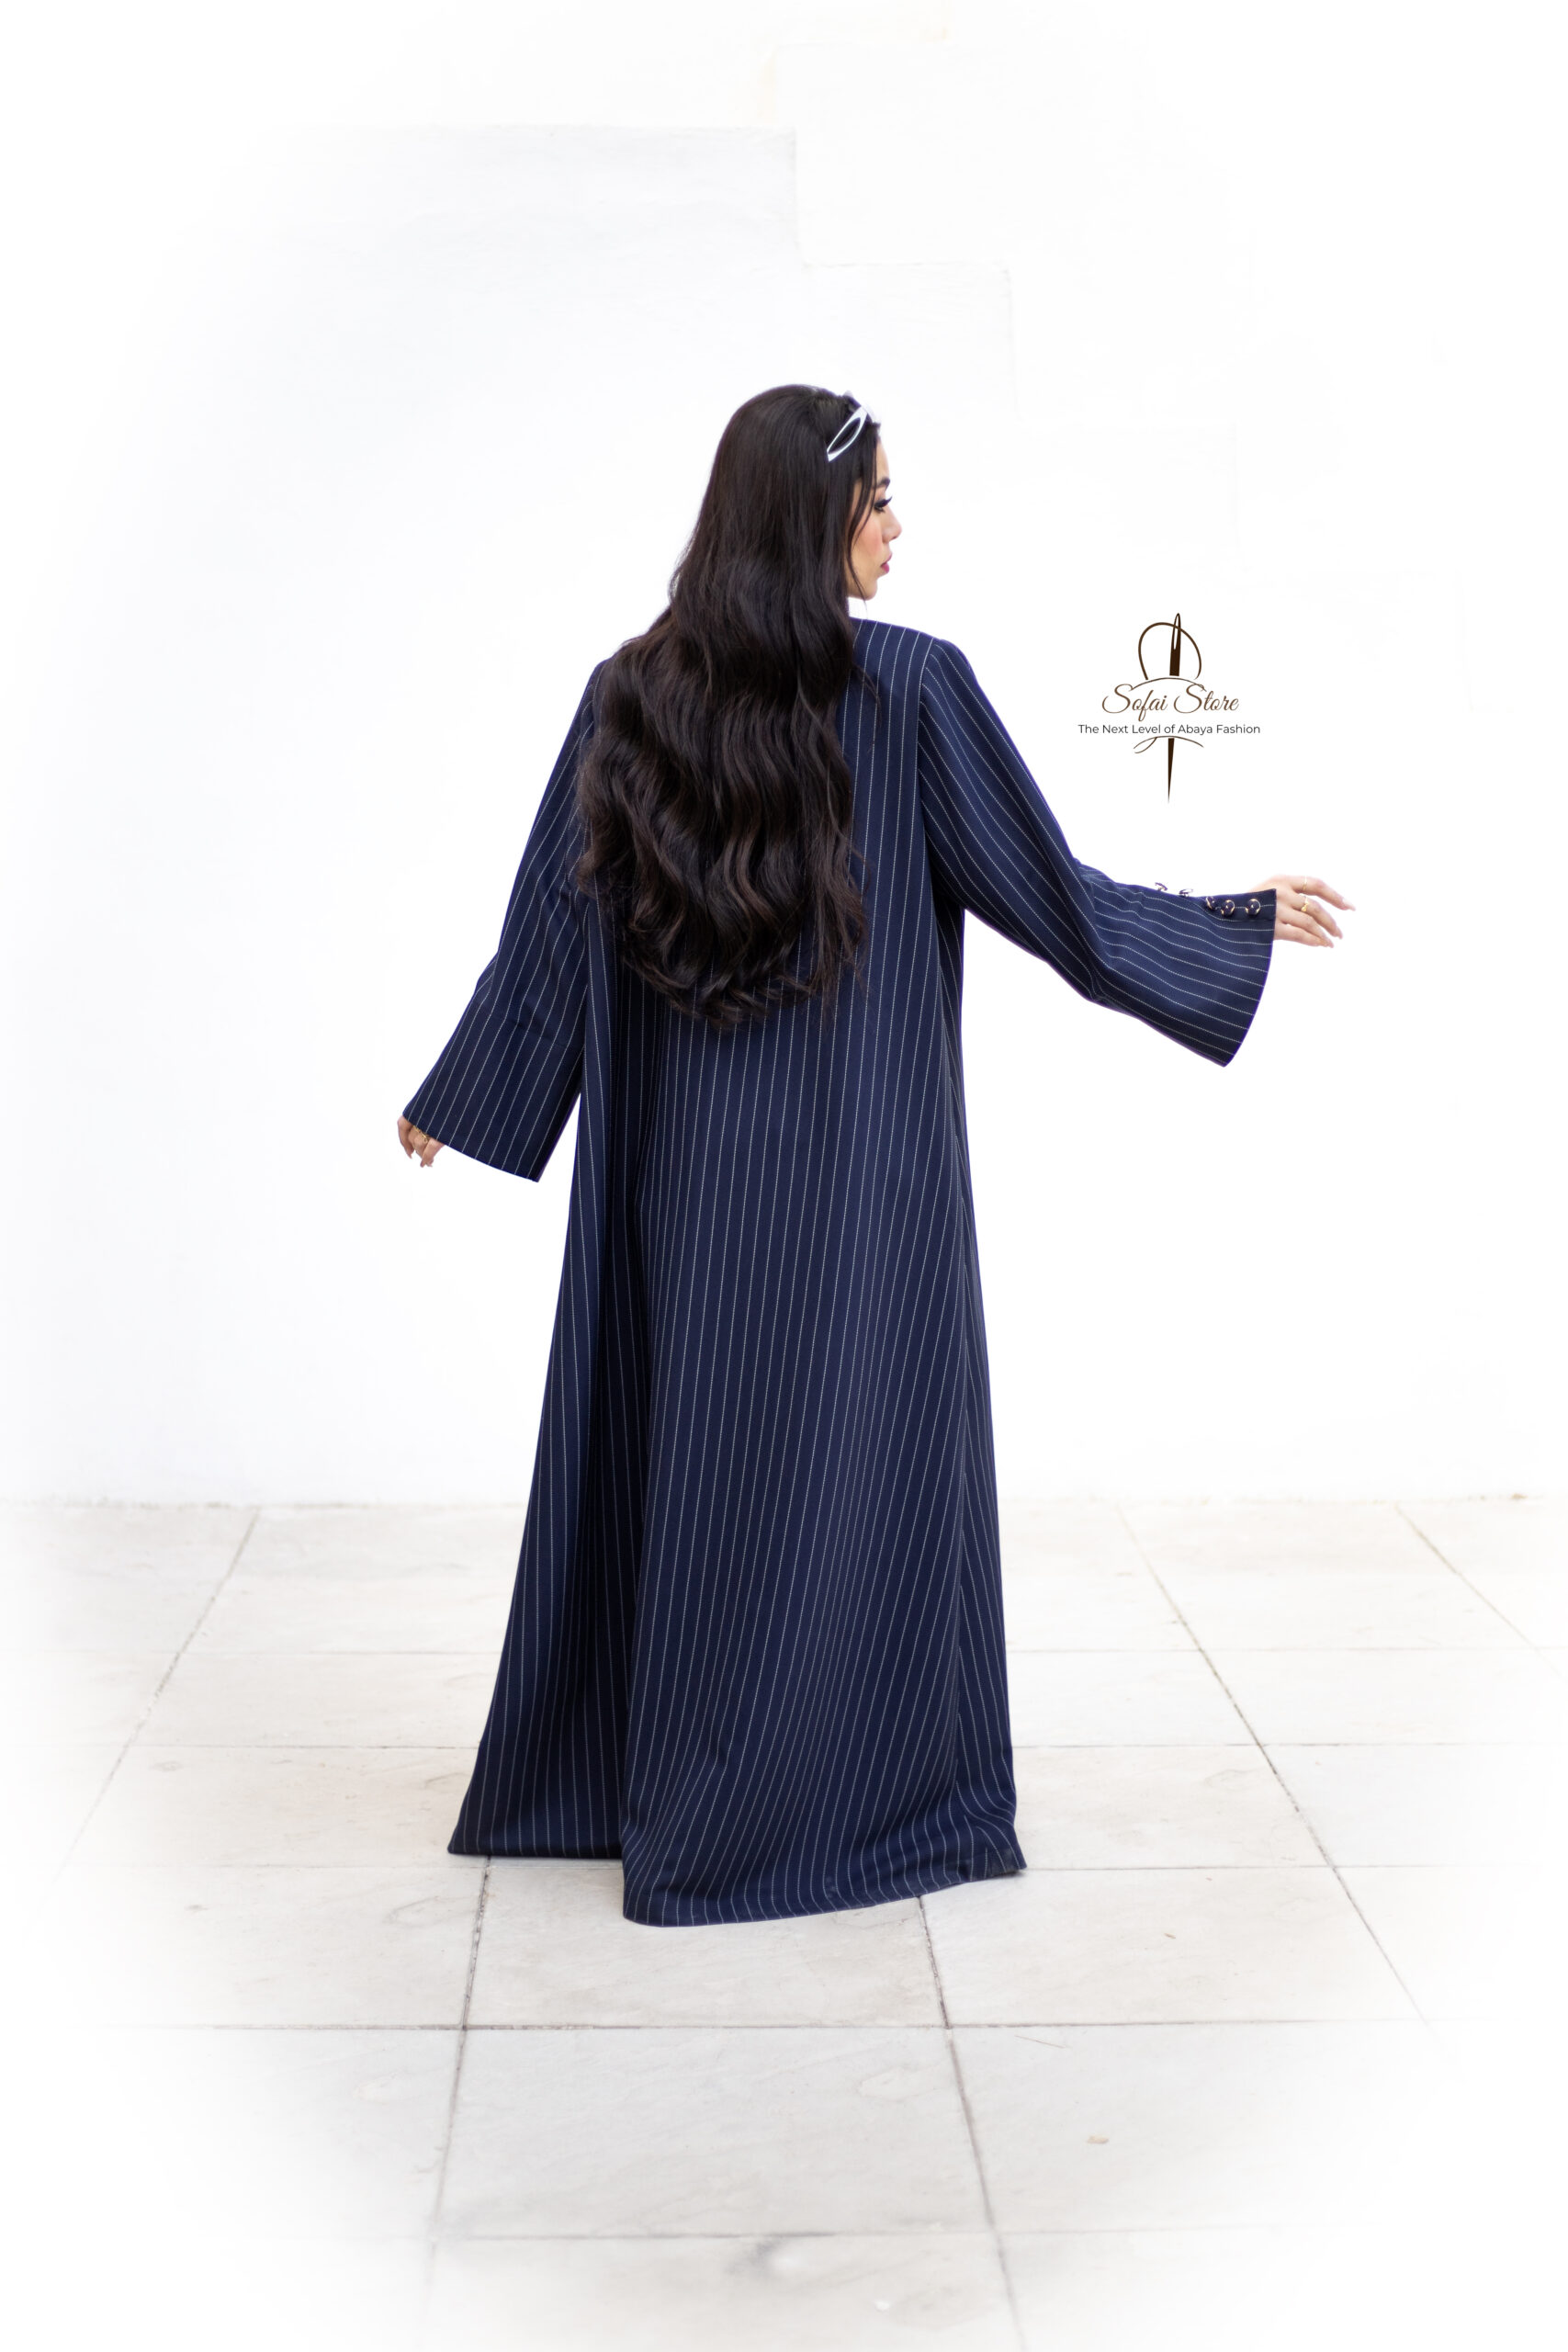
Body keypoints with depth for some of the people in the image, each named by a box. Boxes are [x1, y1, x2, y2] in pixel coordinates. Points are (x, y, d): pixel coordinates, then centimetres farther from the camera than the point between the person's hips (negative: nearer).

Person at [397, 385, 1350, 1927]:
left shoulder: (632, 693, 0)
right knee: (849, 1452, 7)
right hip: (858, 1164, -4)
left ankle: (594, 1771, 26)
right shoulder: (913, 686, -11)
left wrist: (458, 1098, 14)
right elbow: (1052, 895, -6)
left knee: (680, 1439, 15)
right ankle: (800, 1808, 15)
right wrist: (1246, 924, 7)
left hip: (682, 1156, 4)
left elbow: (551, 920, 3)